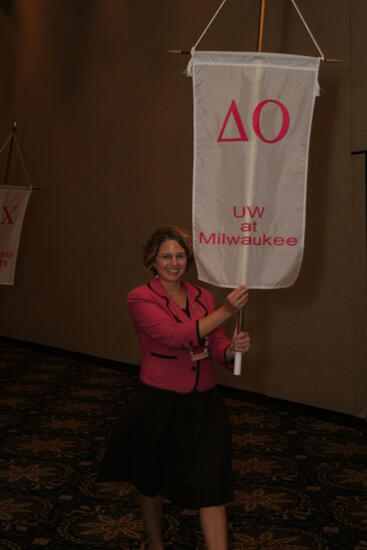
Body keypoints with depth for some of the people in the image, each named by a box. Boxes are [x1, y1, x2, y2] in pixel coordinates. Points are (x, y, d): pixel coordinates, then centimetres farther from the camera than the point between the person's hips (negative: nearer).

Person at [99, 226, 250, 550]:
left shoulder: (203, 297, 5)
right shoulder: (140, 299, -10)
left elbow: (217, 349, 3)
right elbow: (176, 335, -26)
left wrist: (234, 348, -20)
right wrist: (226, 312, -32)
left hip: (203, 404, 3)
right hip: (159, 404, -3)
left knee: (211, 487, -2)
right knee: (152, 483, 17)